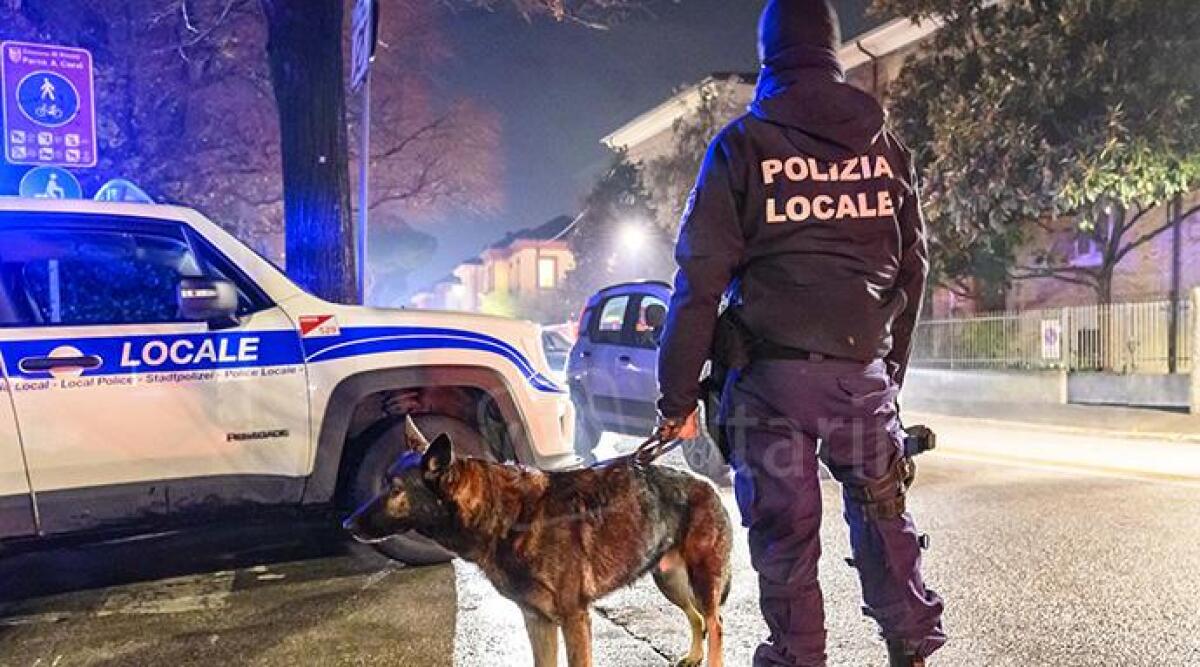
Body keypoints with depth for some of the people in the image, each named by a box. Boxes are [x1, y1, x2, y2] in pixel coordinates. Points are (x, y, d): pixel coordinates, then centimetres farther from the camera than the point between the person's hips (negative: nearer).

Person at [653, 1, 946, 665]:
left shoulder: (742, 144, 0)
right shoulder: (886, 146, 11)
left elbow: (699, 279, -6)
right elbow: (912, 270, 14)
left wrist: (677, 394, -2)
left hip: (772, 371, -3)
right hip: (865, 370, 4)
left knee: (784, 532, 6)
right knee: (883, 514, 20)